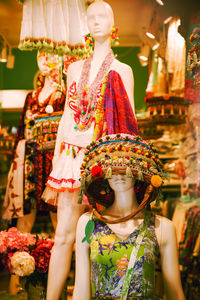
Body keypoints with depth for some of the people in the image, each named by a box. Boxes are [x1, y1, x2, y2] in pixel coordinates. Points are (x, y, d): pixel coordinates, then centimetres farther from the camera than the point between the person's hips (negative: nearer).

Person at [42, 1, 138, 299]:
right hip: (72, 158, 3)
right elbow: (66, 117, 14)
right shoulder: (75, 69, 14)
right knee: (64, 235, 0)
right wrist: (54, 168, 10)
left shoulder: (122, 70, 6)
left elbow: (129, 123, 3)